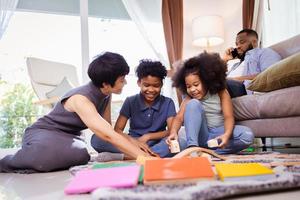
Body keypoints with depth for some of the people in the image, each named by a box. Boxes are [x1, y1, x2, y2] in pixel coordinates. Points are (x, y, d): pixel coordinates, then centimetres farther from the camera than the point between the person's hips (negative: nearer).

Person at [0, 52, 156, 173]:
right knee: (49, 153, -41)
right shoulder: (81, 99, -31)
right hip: (42, 132, -6)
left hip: (67, 137, 6)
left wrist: (135, 142, -14)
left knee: (79, 155, -29)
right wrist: (145, 158, -41)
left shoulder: (105, 94, -5)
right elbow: (108, 135, -39)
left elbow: (109, 131, 0)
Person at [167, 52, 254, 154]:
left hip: (218, 133, 0)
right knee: (193, 103, -23)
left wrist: (227, 134, -37)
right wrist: (173, 132, -36)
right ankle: (192, 146, -33)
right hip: (199, 134, 0)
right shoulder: (189, 98, -2)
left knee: (247, 135, -27)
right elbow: (179, 118, -13)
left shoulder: (221, 92, -6)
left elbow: (229, 117, -16)